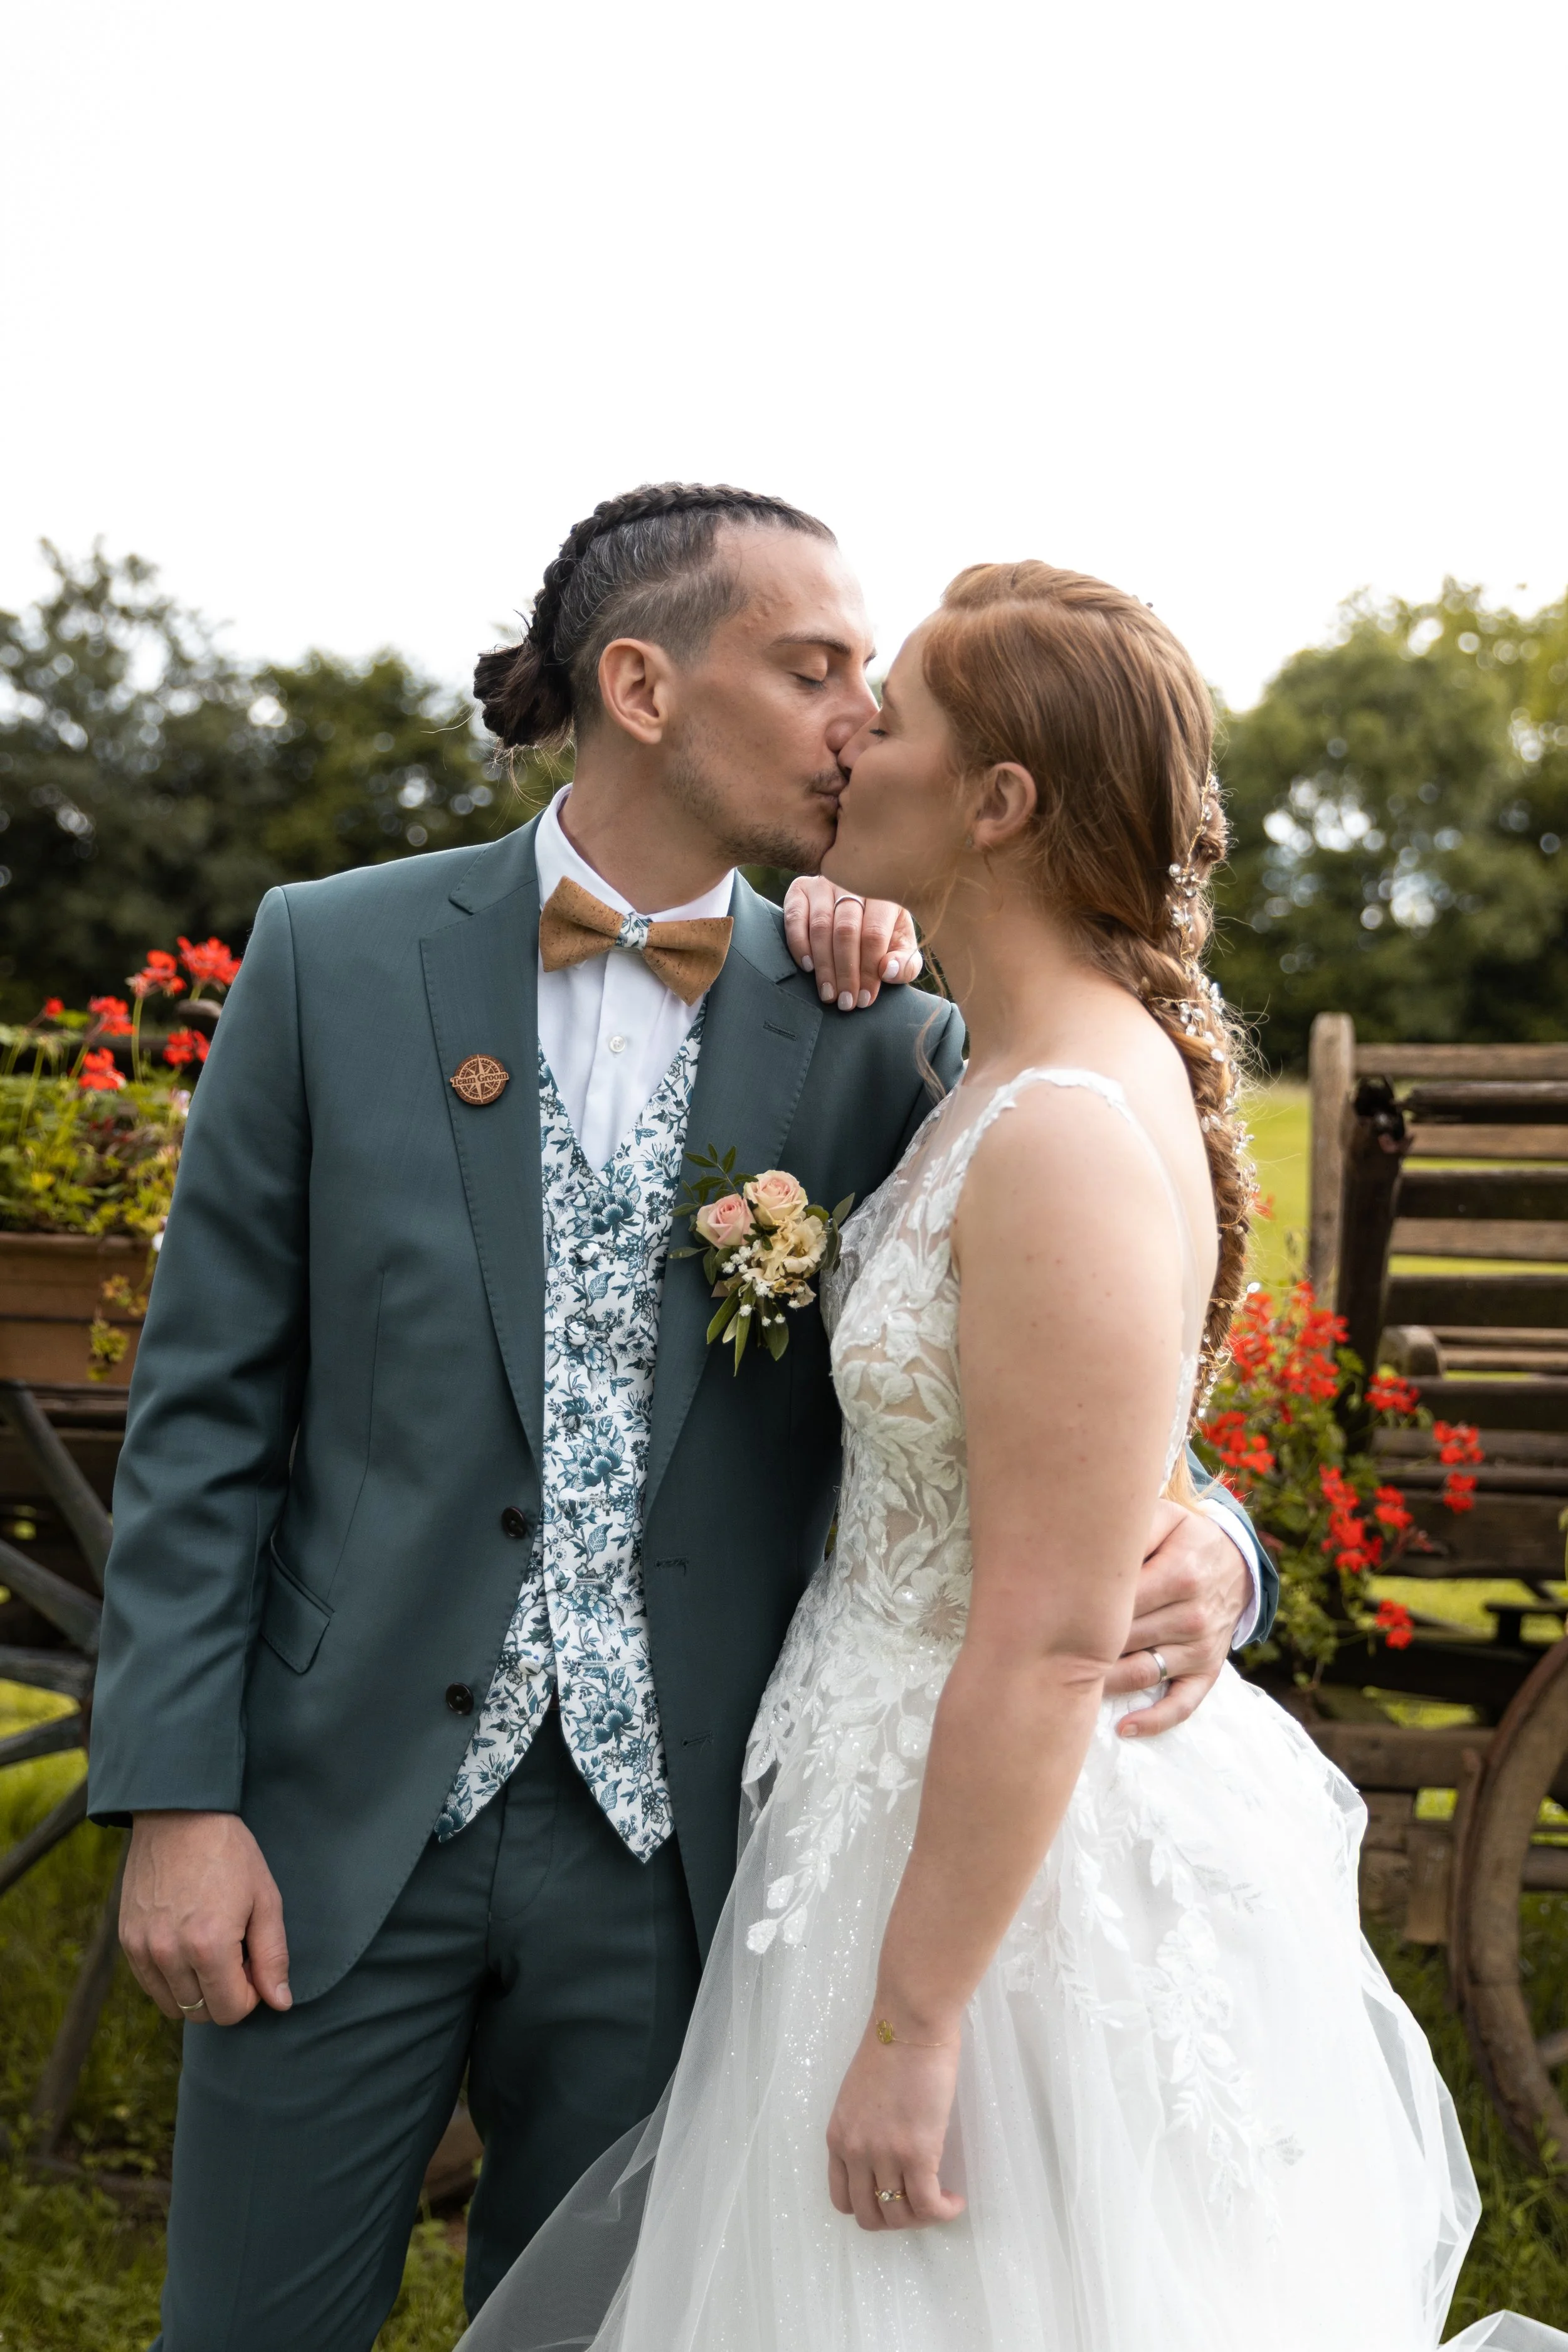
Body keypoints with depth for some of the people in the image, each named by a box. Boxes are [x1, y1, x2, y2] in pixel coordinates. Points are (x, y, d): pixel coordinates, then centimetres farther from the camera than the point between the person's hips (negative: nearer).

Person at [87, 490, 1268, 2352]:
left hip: (675, 1839, 1)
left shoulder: (879, 1041, -2)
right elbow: (206, 1401, -2)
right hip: (349, 1817, 0)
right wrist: (174, 1795, -6)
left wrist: (1192, 1550, -21)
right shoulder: (337, 958, -4)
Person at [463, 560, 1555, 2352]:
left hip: (1013, 1859, -9)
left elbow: (1051, 1649, -26)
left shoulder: (1072, 1134, -26)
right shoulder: (1013, 1075, 2)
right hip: (936, 1806, 9)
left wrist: (910, 2026, -19)